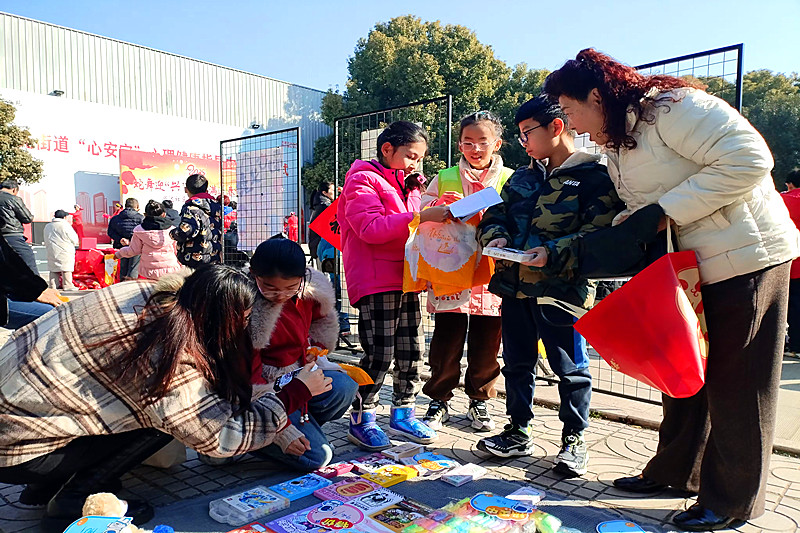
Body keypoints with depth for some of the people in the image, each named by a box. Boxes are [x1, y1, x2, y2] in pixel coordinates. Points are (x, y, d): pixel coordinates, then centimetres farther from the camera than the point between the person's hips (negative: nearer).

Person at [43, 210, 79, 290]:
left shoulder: (47, 226, 12)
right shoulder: (65, 225, -8)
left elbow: (46, 241, 16)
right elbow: (74, 239, -7)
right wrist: (76, 242, 13)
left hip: (52, 252, 6)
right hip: (65, 251, -6)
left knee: (53, 269, 11)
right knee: (66, 269, -4)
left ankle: (53, 286, 12)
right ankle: (67, 286, -5)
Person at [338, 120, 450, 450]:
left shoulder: (408, 185, 21)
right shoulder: (362, 180, -5)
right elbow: (371, 228, -20)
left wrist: (438, 215, 11)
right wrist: (422, 216, -25)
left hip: (405, 280, 8)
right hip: (374, 282, -8)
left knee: (412, 351, 10)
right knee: (379, 354, -7)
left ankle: (402, 414, 25)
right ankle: (361, 421, 9)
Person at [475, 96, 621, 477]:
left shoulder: (594, 176, -6)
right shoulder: (522, 178, 15)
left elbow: (599, 237, -15)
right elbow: (494, 216, 16)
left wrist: (554, 253, -26)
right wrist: (496, 237, -5)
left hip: (562, 289, -6)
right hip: (515, 286, 7)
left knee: (570, 368, 6)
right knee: (517, 362, 15)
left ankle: (574, 439, 25)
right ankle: (518, 432, 31)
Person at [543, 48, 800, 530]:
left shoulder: (671, 107, -17)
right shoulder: (616, 144, 11)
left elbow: (748, 159, -24)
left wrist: (664, 211, -23)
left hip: (747, 258, -9)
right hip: (689, 267, 9)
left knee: (734, 382, 1)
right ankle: (677, 471, 32)